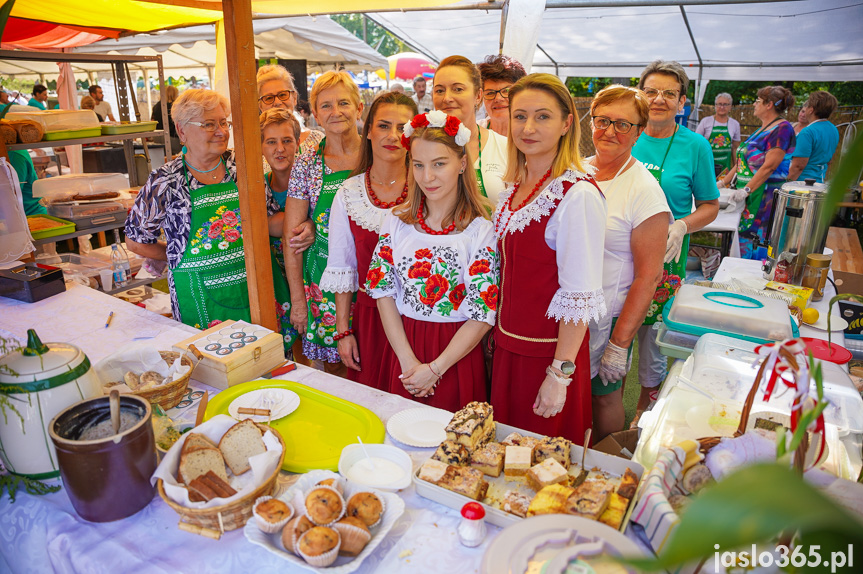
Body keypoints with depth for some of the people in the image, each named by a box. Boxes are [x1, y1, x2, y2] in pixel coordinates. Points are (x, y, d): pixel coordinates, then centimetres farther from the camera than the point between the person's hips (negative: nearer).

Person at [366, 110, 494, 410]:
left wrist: (435, 368, -13)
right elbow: (383, 290, -1)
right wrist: (407, 360, -9)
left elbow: (483, 314, -12)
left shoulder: (480, 230, -10)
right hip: (403, 347, 3)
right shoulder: (397, 222, 1)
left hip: (456, 355, -3)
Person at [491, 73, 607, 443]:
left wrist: (559, 373, -19)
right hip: (507, 344, 7)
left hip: (548, 351, -7)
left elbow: (581, 297, -20)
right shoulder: (515, 185, 5)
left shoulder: (578, 194, -20)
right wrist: (499, 334, 14)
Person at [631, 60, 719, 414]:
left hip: (663, 258, -2)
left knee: (652, 331, 8)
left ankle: (645, 403, 32)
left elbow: (710, 206, 3)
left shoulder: (695, 146, -2)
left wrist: (681, 226, -17)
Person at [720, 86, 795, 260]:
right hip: (748, 196, 9)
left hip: (765, 196, -9)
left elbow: (769, 167, -19)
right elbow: (744, 162, 20)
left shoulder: (782, 128, -10)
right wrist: (722, 183, 15)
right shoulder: (762, 129, 19)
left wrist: (746, 190, -25)